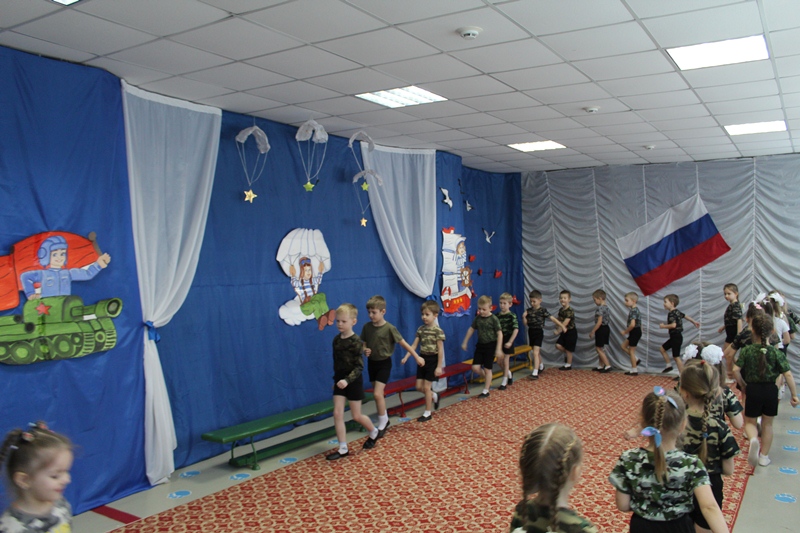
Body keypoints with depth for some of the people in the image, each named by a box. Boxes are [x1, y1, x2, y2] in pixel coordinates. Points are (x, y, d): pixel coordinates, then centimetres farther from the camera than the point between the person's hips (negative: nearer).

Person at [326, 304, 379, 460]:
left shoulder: (356, 342, -18)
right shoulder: (336, 340, 2)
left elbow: (359, 367, -20)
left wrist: (347, 380, -31)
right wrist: (336, 379, 17)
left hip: (353, 382, -6)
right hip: (340, 381, 6)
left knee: (356, 416, 6)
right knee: (337, 413, -1)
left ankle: (374, 432, 35)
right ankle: (343, 448, 7)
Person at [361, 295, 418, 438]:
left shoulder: (389, 328, -18)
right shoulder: (367, 327, -4)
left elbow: (403, 343, -11)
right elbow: (364, 344, 8)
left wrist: (417, 357, -6)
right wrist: (365, 350, -15)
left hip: (384, 363, -5)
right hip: (372, 363, 5)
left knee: (377, 394, -12)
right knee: (379, 394, 14)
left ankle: (382, 425, 3)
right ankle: (385, 419, 33)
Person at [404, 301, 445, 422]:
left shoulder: (438, 331, -14)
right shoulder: (420, 329, 3)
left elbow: (440, 350, -13)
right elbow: (414, 345, 5)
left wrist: (439, 366, -14)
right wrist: (406, 357, -7)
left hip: (432, 360, -6)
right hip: (422, 359, 6)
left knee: (426, 387, -1)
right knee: (419, 386, 7)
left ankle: (428, 412, 13)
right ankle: (434, 396, 35)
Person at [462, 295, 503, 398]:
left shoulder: (493, 319, -14)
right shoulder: (478, 318, 1)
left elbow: (500, 334, -14)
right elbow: (471, 329, 12)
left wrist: (498, 349, -17)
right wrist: (465, 342, 14)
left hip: (490, 345, -5)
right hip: (480, 345, 5)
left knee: (487, 369, 2)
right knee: (475, 367, -2)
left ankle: (486, 390, 15)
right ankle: (486, 376, 28)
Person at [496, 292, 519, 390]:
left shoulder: (512, 316, -13)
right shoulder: (498, 315, 2)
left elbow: (516, 329, -18)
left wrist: (510, 342, -21)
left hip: (507, 341, -5)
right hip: (499, 340, 5)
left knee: (505, 361, 2)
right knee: (499, 361, 8)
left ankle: (504, 382, 13)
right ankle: (509, 374, 34)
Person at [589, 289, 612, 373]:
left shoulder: (600, 308, -19)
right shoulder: (606, 307, 11)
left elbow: (599, 322, -23)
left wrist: (592, 332, -16)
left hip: (601, 329, -10)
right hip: (606, 328, 10)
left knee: (599, 348, -2)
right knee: (600, 348, 17)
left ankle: (607, 365, -3)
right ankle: (601, 366, 24)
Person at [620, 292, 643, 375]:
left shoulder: (633, 311, -20)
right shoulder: (636, 310, 12)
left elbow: (632, 324, -29)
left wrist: (625, 332, -16)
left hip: (635, 332, -10)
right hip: (636, 331, 10)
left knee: (631, 350, 0)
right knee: (623, 346, 17)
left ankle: (634, 370, 9)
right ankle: (636, 359, 19)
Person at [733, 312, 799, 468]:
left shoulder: (746, 351, -10)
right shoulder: (776, 352, -9)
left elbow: (736, 370, -15)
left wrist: (743, 385, 2)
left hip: (753, 390, -1)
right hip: (771, 391, 1)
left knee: (749, 422, 13)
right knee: (767, 424, 17)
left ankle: (753, 439, -20)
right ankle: (764, 456, 24)